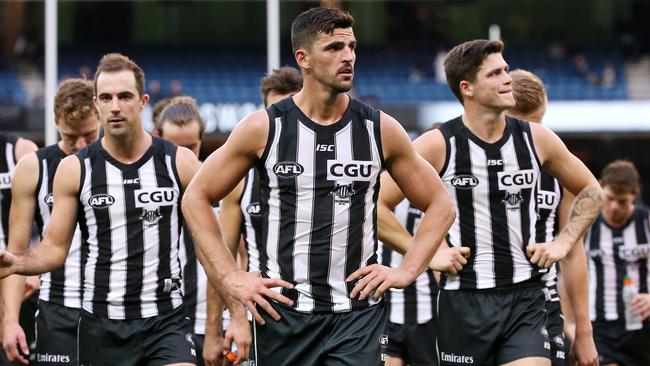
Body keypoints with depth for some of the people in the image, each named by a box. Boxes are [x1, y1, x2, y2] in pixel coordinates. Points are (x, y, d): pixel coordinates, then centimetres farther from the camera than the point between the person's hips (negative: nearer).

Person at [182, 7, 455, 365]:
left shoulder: (380, 129, 2)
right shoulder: (263, 129, -2)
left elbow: (440, 205, 12)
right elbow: (196, 197, 6)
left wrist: (406, 271, 0)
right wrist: (231, 279, -2)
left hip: (357, 313, 0)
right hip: (283, 311, 0)